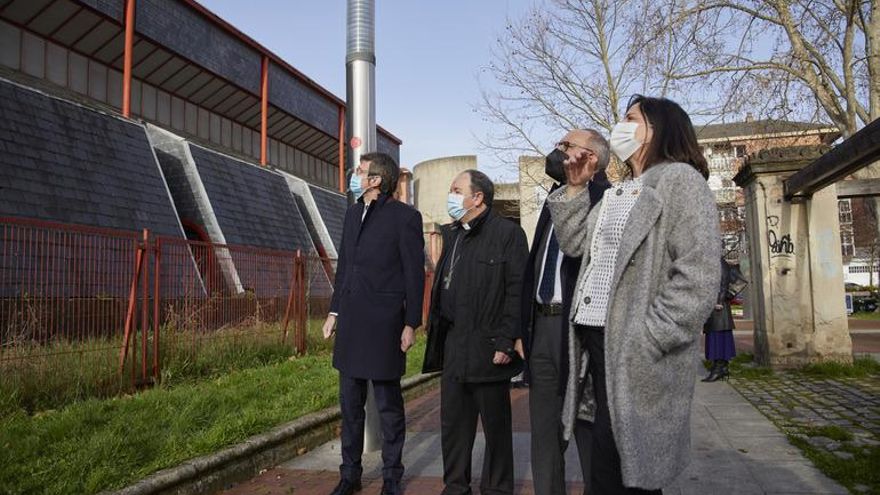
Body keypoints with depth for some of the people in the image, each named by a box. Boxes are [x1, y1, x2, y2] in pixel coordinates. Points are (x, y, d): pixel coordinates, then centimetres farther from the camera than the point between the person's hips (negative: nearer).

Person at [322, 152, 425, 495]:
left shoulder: (405, 217, -6)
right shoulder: (353, 213, 14)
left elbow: (415, 273, -7)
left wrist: (411, 324, -9)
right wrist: (335, 310, 15)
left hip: (383, 324, -6)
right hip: (350, 322, 6)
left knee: (388, 405, 7)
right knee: (350, 402, 14)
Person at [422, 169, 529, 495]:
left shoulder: (507, 233, -7)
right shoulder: (452, 235, 16)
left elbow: (517, 291, -13)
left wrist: (507, 341, -18)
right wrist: (437, 338, 12)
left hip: (488, 347, -7)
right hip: (453, 346, 7)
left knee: (495, 424, 7)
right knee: (452, 422, 14)